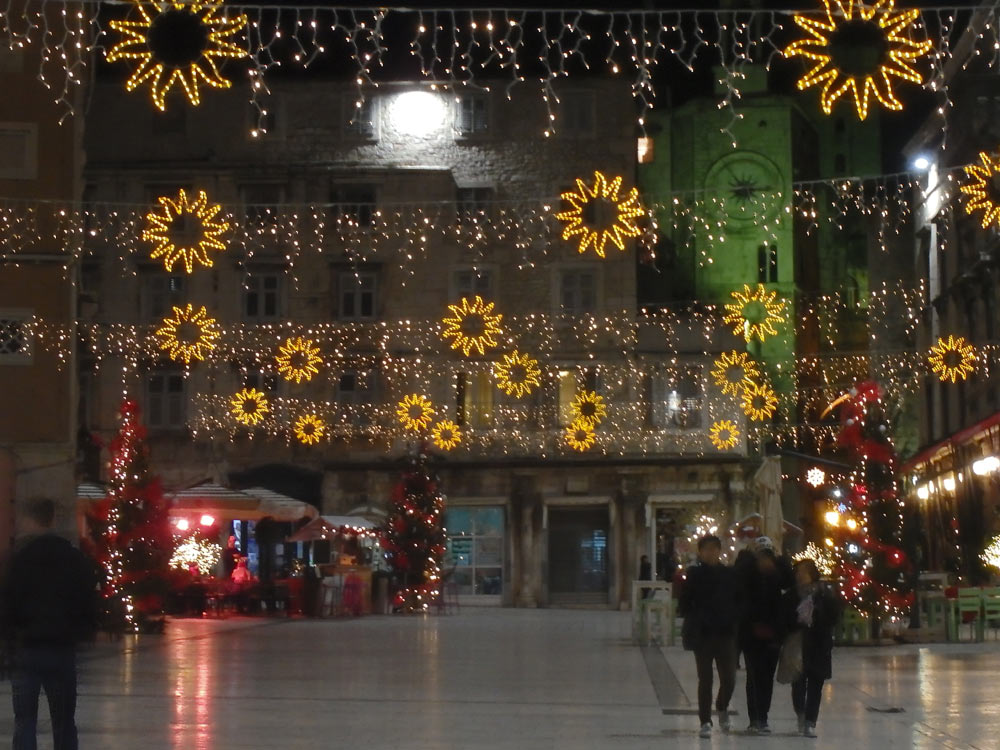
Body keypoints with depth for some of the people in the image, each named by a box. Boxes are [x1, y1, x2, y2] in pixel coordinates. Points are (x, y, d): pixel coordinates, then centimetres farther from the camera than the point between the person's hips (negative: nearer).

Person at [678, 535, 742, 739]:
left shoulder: (730, 574, 5)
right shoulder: (694, 574, 1)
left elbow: (739, 601, 12)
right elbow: (685, 603, 3)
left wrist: (734, 619, -2)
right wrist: (694, 620, -7)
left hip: (726, 633, 1)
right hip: (703, 634, -1)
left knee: (729, 678, -2)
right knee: (705, 680, 2)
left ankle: (722, 708, 29)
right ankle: (705, 722, 11)